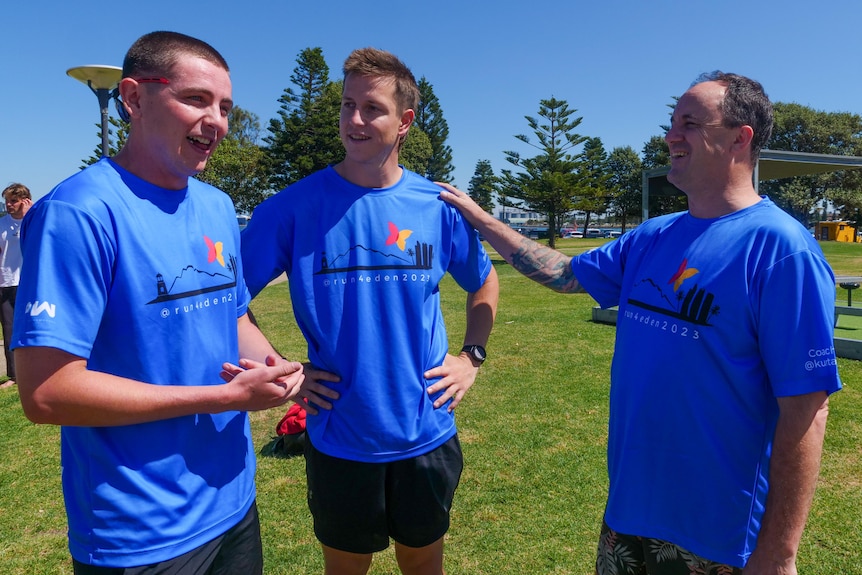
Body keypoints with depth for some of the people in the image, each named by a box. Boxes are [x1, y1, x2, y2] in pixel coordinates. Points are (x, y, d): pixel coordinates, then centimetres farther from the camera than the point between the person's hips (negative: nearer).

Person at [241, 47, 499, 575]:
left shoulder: (438, 206, -3)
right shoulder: (297, 205, -10)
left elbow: (484, 281, 12)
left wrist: (472, 357, 2)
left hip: (426, 436, 2)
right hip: (338, 441, -1)